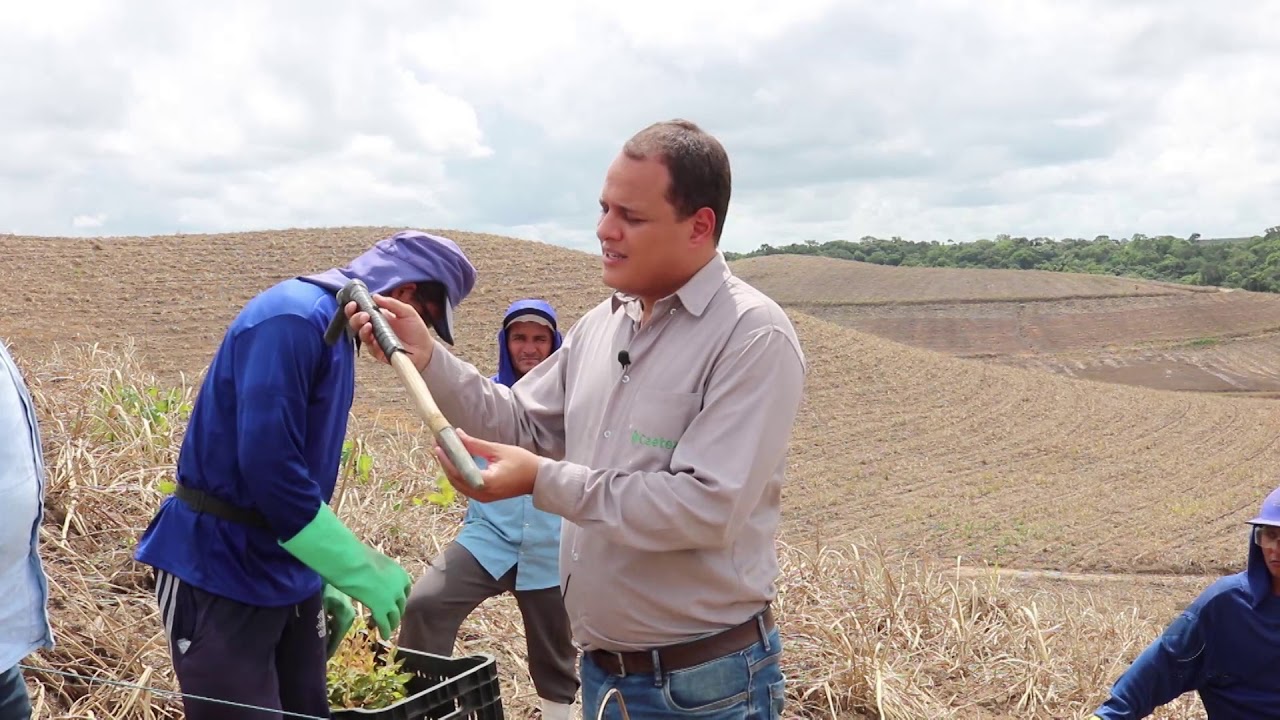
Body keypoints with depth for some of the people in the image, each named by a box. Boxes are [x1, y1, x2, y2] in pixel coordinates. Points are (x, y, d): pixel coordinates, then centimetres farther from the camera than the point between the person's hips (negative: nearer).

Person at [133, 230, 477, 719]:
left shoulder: (335, 326, 11)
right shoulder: (295, 316, -20)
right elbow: (268, 466, -27)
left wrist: (322, 580, 16)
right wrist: (360, 570, -22)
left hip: (287, 574, 9)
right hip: (222, 575, -9)